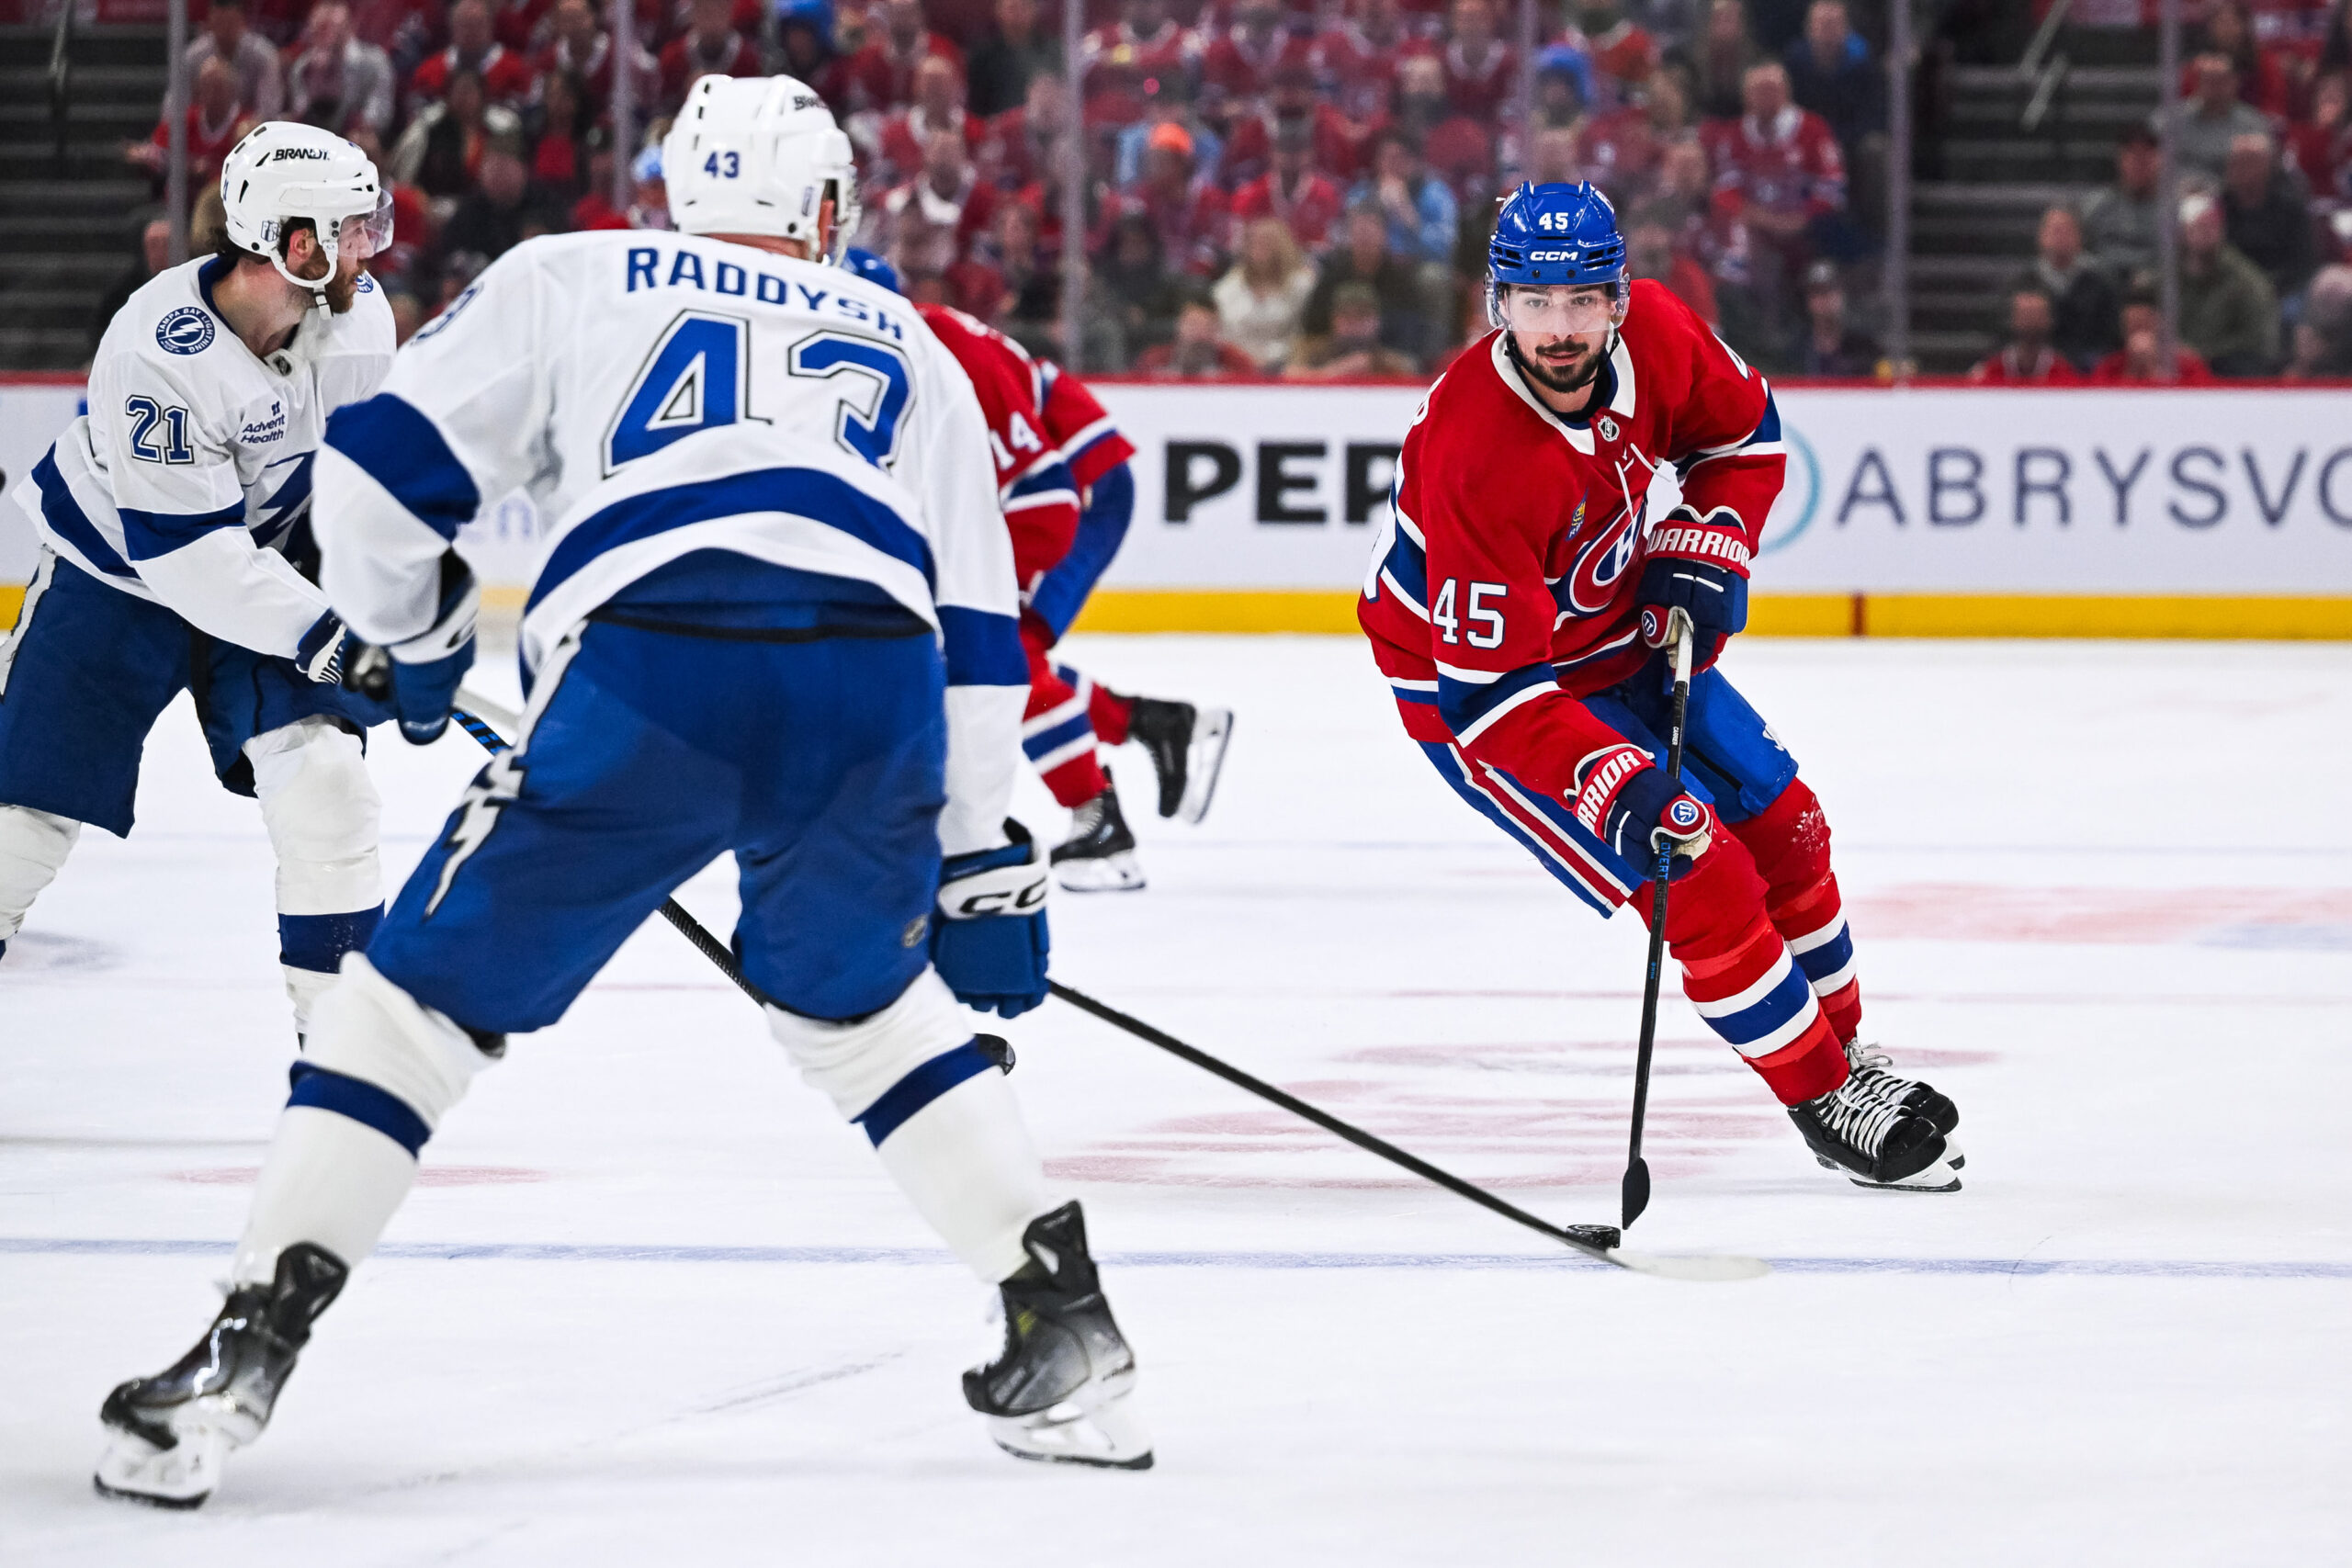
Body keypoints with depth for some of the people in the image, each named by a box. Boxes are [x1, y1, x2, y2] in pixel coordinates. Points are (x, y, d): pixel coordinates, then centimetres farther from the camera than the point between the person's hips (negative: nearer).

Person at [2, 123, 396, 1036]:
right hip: (118, 573, -4)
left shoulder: (356, 314, -15)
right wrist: (319, 635, -36)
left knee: (321, 780, -12)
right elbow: (186, 551, -33)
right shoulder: (154, 351, -34)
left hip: (268, 567, 4)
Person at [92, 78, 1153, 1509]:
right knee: (863, 1009, 29)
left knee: (424, 1002, 11)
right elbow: (977, 633, 27)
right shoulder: (908, 354, 32)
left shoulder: (572, 281, 25)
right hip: (873, 692, 3)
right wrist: (985, 868, 29)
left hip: (644, 682, -3)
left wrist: (415, 638, 36)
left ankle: (241, 1364, 3)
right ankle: (1071, 1343, 23)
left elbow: (385, 468, 17)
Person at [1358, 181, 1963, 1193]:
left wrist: (1702, 554, -10)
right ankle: (1826, 1106, 2)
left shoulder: (1653, 335, -17)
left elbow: (1745, 433, 5)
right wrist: (1616, 791, -41)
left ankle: (1846, 1050, 32)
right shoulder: (1477, 461, -37)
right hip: (1480, 686, -7)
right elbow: (1488, 689, -34)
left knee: (1781, 825, 10)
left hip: (1619, 634, 7)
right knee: (1702, 879, -13)